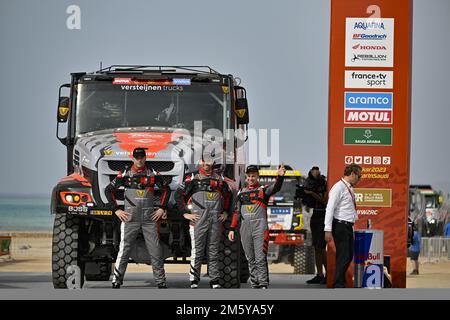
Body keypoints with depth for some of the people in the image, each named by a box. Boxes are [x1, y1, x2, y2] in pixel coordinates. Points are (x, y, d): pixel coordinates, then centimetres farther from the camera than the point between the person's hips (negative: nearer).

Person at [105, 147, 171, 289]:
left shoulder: (153, 174, 8)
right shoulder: (125, 174, 3)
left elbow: (166, 190, 18)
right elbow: (108, 190, 6)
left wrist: (162, 208, 8)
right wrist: (116, 210, 0)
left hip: (150, 218, 2)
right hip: (130, 217, -1)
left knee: (156, 250, 2)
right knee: (124, 249, -4)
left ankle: (161, 281, 11)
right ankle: (116, 281, 0)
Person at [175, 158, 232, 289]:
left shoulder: (219, 179, 14)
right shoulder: (193, 178, 2)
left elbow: (228, 195, 29)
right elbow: (179, 195, 1)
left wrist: (225, 212, 19)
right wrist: (185, 213, -4)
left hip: (216, 219, 4)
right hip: (198, 219, -4)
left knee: (214, 251, 6)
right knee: (197, 250, -5)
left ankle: (214, 280, 10)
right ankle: (194, 280, -1)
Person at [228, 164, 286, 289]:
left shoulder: (263, 190, 5)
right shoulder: (241, 193, 19)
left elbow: (275, 187, -15)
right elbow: (236, 212, 20)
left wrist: (280, 176, -35)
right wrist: (232, 229, 13)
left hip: (260, 227, -5)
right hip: (245, 228, 5)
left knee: (260, 258, -13)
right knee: (251, 260, 7)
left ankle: (263, 285, -15)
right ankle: (255, 285, 11)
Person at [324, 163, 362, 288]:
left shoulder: (349, 188, 16)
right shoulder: (339, 187, -12)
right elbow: (330, 209, -16)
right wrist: (328, 230, -20)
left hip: (348, 226, 10)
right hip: (340, 226, -10)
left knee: (349, 256, 13)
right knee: (343, 257, -9)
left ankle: (340, 283, 23)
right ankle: (338, 286, -4)